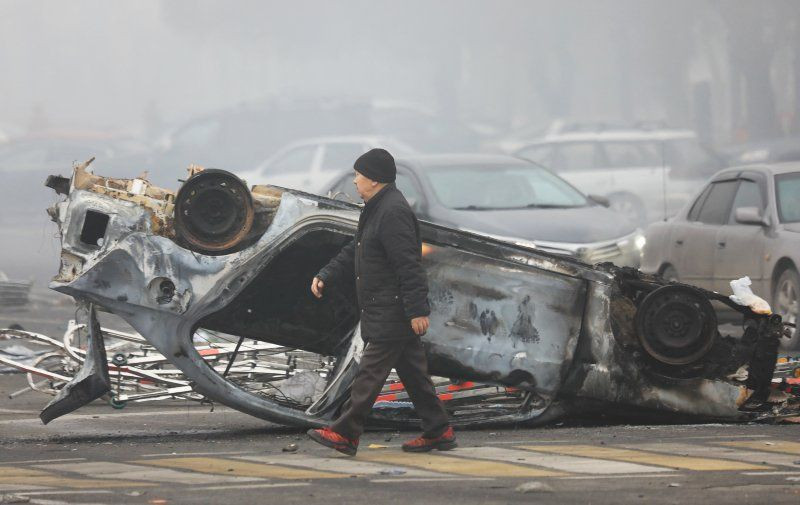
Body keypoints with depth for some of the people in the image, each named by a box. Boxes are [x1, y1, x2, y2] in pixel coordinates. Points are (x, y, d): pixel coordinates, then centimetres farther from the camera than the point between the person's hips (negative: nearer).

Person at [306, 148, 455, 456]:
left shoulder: (393, 212, -18)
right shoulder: (377, 210, 17)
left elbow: (409, 265, -23)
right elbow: (352, 253, 24)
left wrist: (417, 310, -26)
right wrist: (325, 277, 11)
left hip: (391, 313, -11)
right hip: (388, 312, 11)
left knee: (370, 372, -8)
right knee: (412, 372, 13)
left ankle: (345, 434, -7)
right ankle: (438, 432, 17)